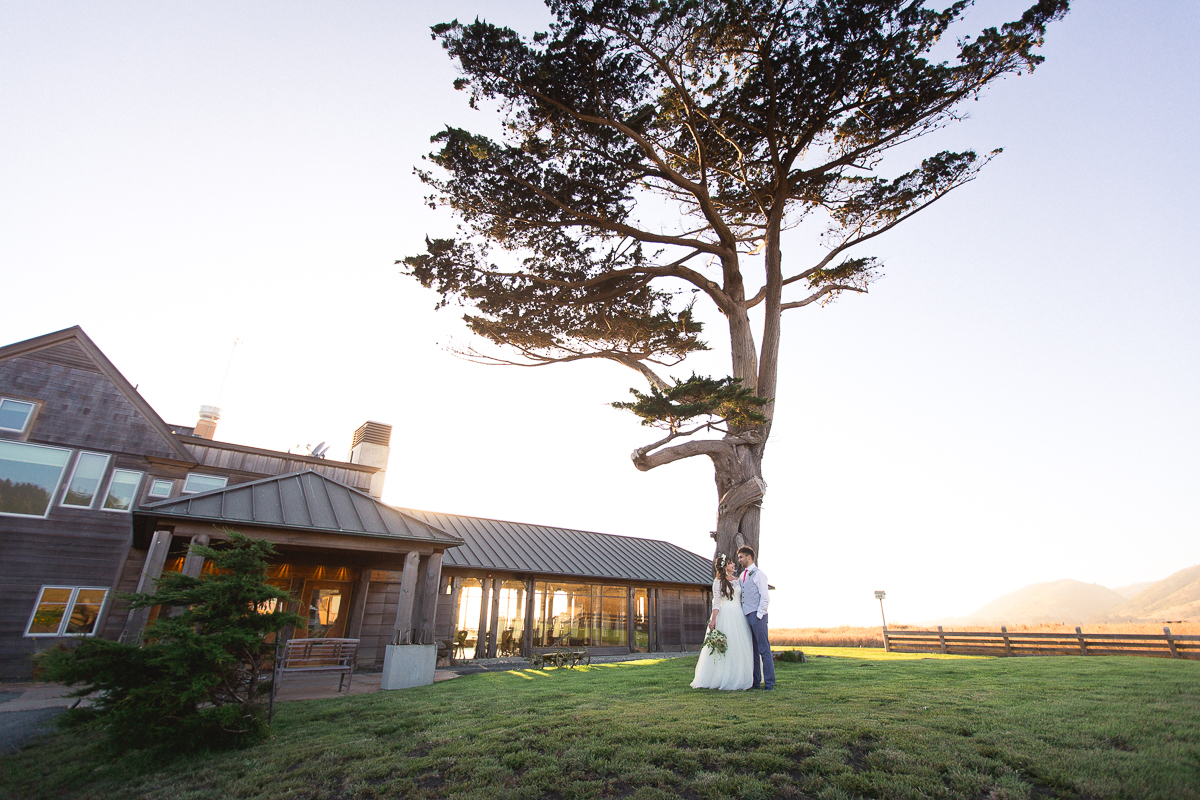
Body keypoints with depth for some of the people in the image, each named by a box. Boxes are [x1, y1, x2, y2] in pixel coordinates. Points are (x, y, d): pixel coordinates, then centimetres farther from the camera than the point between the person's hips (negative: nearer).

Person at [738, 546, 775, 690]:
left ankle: (769, 683, 3)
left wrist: (759, 615, -15)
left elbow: (765, 597, -10)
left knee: (764, 650, -3)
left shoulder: (758, 574, -5)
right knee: (752, 650, 10)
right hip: (746, 616, 7)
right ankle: (755, 682, 16)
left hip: (757, 615, -7)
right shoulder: (742, 575, 17)